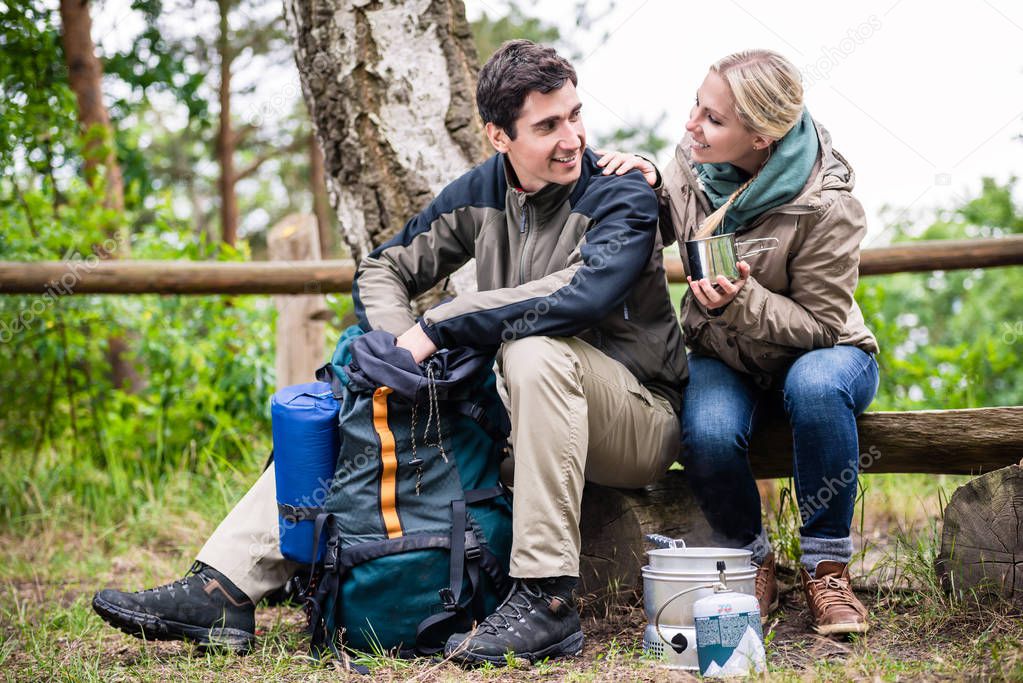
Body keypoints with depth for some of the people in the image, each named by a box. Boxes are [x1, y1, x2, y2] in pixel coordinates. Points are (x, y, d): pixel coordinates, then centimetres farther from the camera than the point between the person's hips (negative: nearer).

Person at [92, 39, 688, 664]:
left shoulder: (624, 198, -15)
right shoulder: (484, 190, 4)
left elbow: (583, 292, -34)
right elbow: (385, 269, 8)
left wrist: (435, 329, -30)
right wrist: (400, 350, -15)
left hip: (641, 418, -6)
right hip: (516, 413, 6)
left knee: (535, 350, -37)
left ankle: (548, 601, -36)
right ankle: (223, 592, -9)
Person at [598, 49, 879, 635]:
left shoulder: (826, 208, -22)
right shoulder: (694, 160, -7)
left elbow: (819, 325, -19)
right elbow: (671, 224, 15)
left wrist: (741, 300, -36)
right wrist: (650, 186, -8)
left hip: (818, 354, -3)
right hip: (726, 360, 3)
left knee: (815, 386, -40)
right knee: (707, 433, -32)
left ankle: (826, 566, -21)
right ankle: (752, 563, -3)